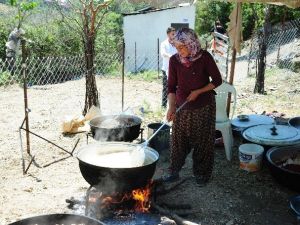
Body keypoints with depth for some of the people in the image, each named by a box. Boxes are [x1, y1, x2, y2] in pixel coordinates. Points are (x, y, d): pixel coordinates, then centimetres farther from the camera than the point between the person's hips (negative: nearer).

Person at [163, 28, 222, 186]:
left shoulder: (204, 57, -16)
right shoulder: (174, 60, -10)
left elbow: (217, 80, -8)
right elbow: (171, 87, -8)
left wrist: (198, 91, -17)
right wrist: (171, 107, -21)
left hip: (204, 107, -2)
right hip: (182, 107, 2)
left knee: (203, 142, 7)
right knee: (178, 140, 8)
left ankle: (201, 174, 25)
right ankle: (174, 171, 25)